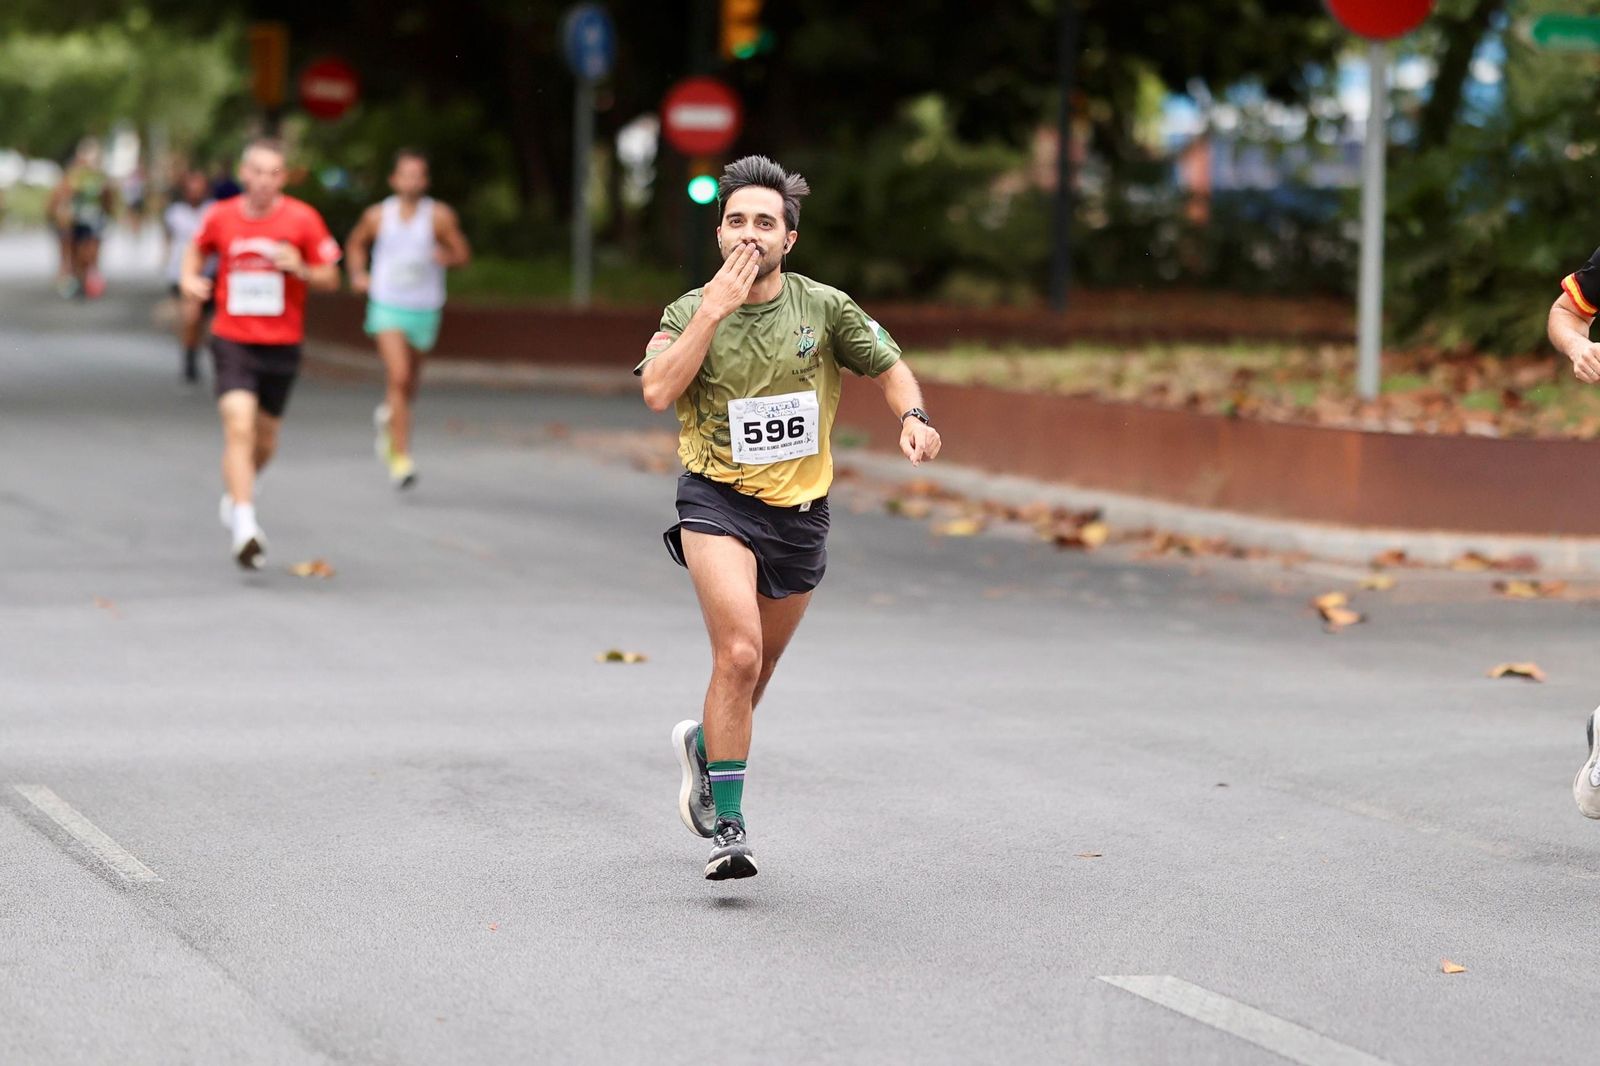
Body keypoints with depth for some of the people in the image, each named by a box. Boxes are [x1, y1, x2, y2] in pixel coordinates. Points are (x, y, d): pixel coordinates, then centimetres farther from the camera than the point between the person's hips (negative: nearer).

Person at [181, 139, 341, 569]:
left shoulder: (303, 219, -5)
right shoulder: (220, 216, -2)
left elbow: (330, 280, 0)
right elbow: (196, 250, 19)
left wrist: (300, 269, -19)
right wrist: (190, 278, -2)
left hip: (281, 344, 1)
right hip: (232, 340, -1)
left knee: (264, 442, 13)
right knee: (239, 427, -20)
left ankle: (235, 495, 45)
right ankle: (244, 526, -24)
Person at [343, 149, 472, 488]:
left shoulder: (439, 215, -7)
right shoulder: (378, 215, -1)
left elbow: (463, 254, -6)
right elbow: (355, 243, 18)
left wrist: (447, 257, -29)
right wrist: (358, 274, 1)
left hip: (424, 310, 1)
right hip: (387, 307, -1)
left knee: (409, 384, 15)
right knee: (398, 378, -18)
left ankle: (387, 415, 51)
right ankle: (400, 459, -17)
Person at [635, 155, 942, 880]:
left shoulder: (824, 307, -1)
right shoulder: (690, 312, -4)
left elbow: (888, 366, 11)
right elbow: (657, 393, -20)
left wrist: (913, 417, -10)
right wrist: (714, 308, -21)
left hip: (800, 509, 3)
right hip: (718, 500, -3)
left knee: (755, 670, 16)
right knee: (739, 654, -22)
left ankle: (704, 744, 50)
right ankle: (727, 825, -15)